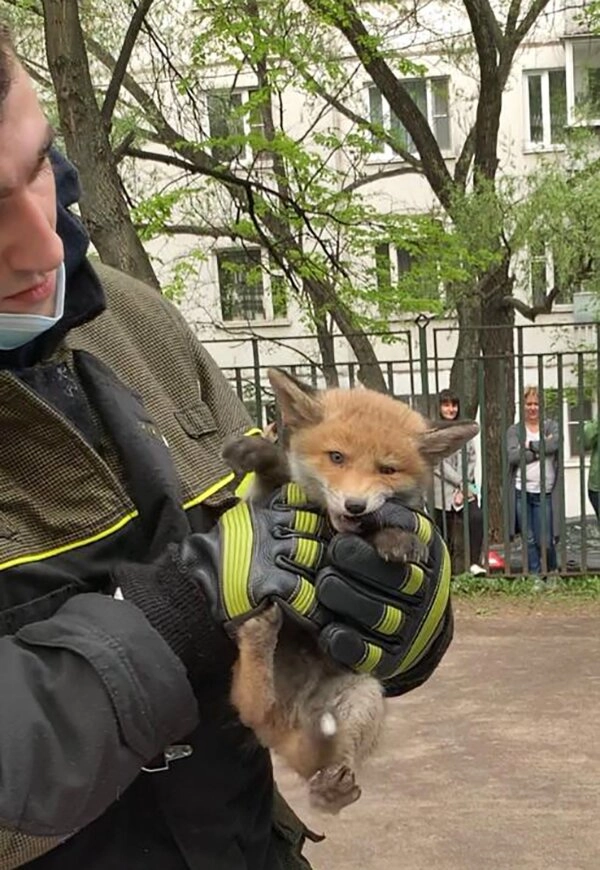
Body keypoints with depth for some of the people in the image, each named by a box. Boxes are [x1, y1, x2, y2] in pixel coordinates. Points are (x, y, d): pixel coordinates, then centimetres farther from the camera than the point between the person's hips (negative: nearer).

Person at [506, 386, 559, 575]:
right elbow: (512, 456, -11)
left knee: (545, 541, 0)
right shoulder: (514, 430, 5)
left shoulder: (551, 426, 6)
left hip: (544, 493, -1)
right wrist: (540, 452, -11)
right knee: (529, 540, 5)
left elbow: (554, 444, -15)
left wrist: (530, 445, -8)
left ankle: (553, 573, 24)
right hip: (521, 492, 1)